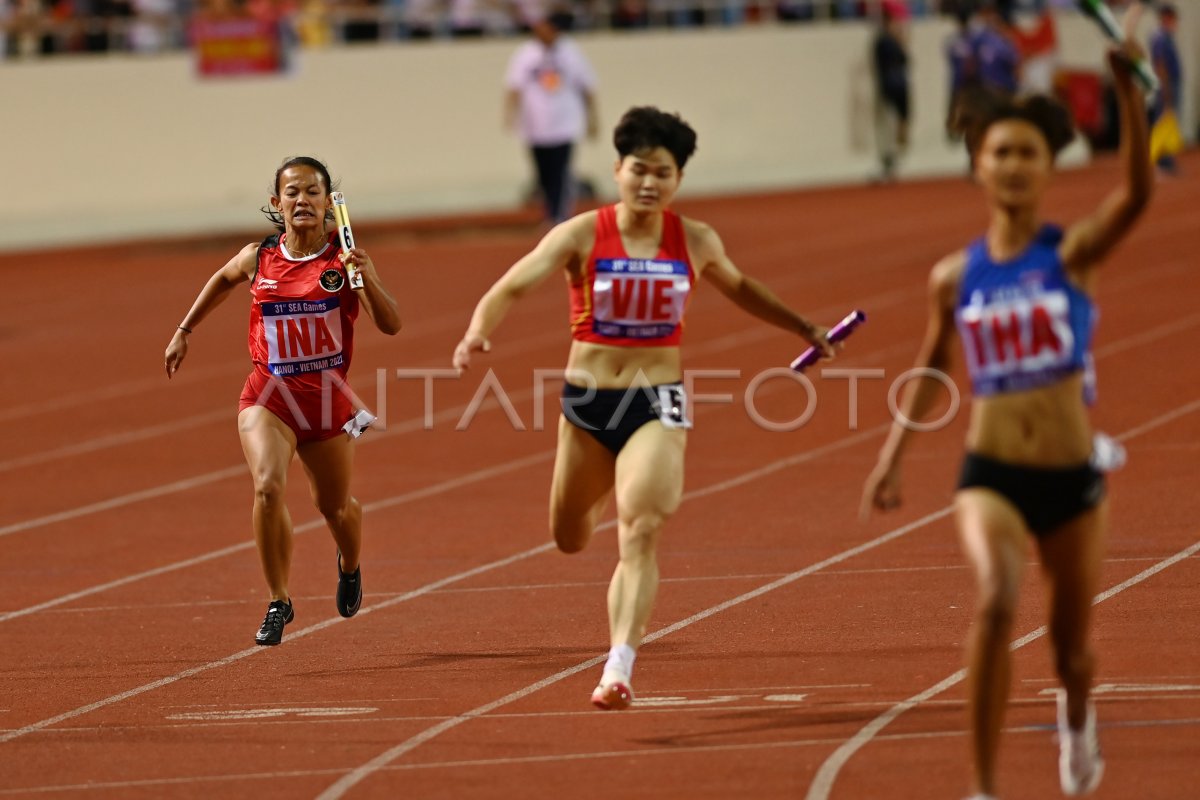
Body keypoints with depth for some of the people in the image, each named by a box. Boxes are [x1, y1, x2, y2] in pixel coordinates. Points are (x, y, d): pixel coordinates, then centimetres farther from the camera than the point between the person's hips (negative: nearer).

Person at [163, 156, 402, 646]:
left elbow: (391, 325, -14)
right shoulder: (258, 259, -2)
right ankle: (278, 603, -12)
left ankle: (349, 567, 54)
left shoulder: (345, 260, -8)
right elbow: (223, 280, 22)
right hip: (268, 397, 0)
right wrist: (185, 330, 24)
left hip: (327, 398, 0)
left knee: (334, 506, 18)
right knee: (267, 487, -25)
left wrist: (367, 278, -30)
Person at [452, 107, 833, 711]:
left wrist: (802, 328, 26)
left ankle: (619, 669, -24)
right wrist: (477, 333, -34)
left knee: (639, 536, -19)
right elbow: (512, 285, -15)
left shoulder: (696, 242, 1)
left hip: (658, 403, -1)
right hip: (587, 400, 1)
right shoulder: (582, 236, -7)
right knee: (570, 539, 18)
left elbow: (738, 288, 23)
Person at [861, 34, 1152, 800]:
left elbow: (1137, 191, -26)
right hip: (990, 476, 0)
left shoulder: (1073, 253, -7)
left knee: (1072, 647, 15)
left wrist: (1130, 92, -39)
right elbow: (932, 370, 17)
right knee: (997, 600, -30)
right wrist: (893, 457, 12)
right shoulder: (955, 277, 1)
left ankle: (1077, 721, 55)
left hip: (1070, 478, 0)